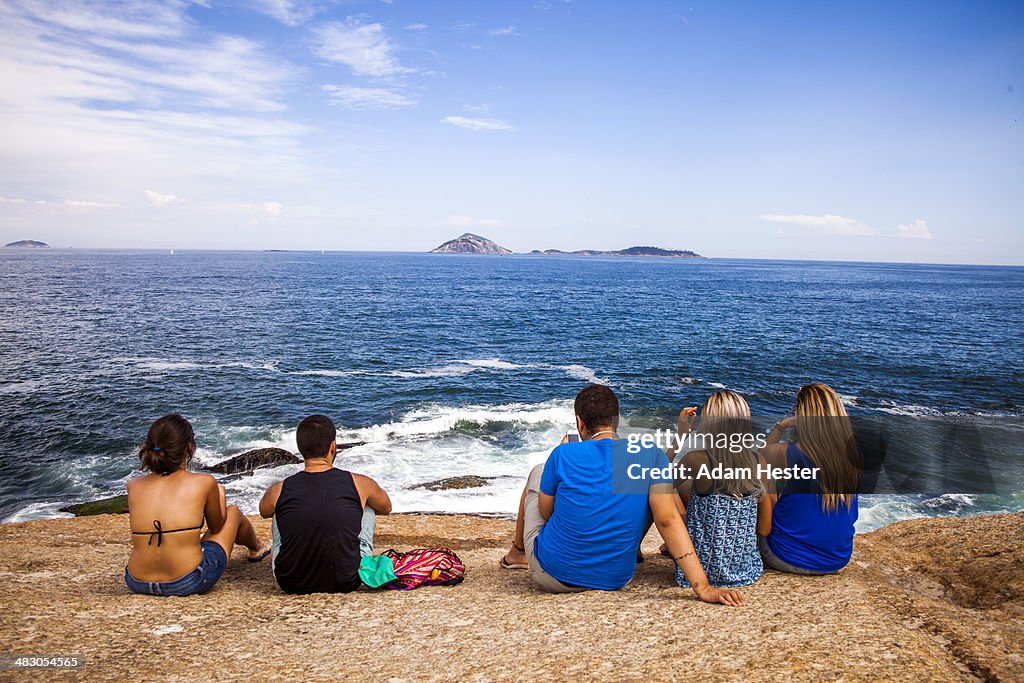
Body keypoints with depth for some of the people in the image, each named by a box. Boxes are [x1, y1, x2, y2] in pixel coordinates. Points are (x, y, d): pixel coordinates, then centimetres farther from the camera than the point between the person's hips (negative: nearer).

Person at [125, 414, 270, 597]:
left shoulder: (133, 485, -2)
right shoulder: (204, 483, -10)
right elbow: (217, 528, 7)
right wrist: (218, 494, 26)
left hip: (138, 585, 4)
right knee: (233, 512, 23)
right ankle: (256, 549, 55)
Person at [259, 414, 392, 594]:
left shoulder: (279, 490, -8)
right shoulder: (359, 484, -9)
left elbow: (264, 511, 19)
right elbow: (386, 508, 15)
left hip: (292, 584, 1)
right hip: (347, 583, -1)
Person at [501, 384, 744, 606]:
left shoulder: (564, 454, -16)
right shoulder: (650, 455, -11)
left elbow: (546, 513, -1)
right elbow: (667, 520, -20)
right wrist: (703, 587, -20)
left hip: (552, 575, -1)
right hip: (616, 579, 2)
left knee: (537, 472, 22)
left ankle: (517, 552, 43)